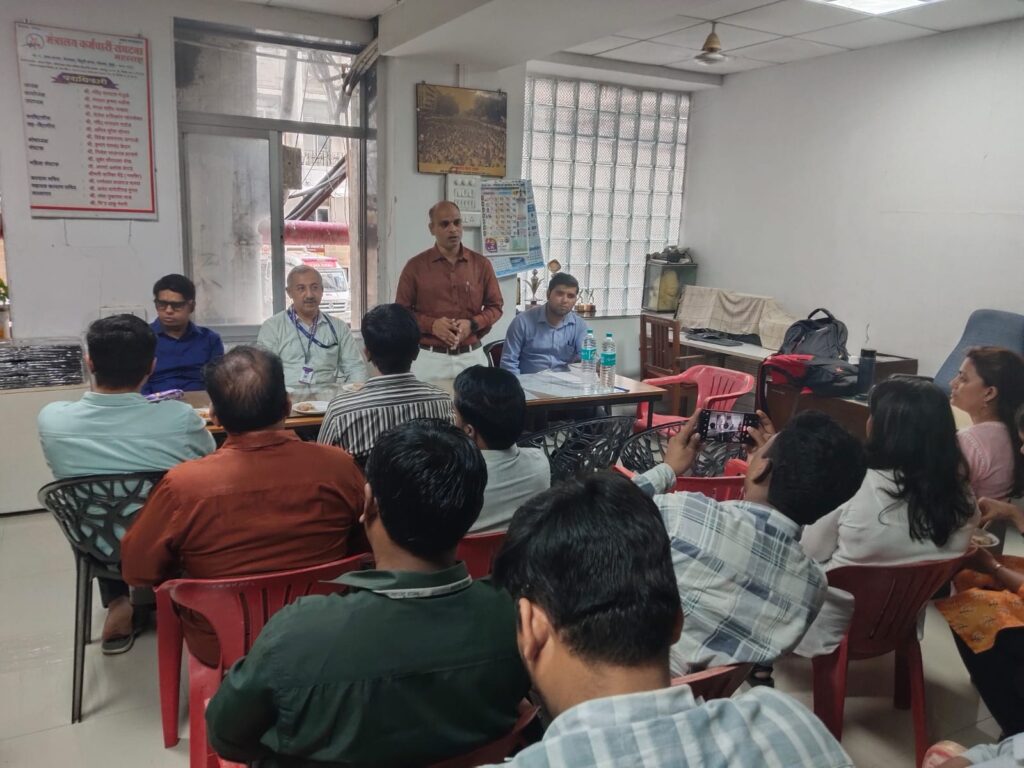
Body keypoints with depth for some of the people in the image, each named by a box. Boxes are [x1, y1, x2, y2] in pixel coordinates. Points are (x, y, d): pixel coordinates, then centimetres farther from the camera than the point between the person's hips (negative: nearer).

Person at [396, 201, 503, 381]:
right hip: (430, 358, -1)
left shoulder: (481, 264, 4)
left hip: (471, 357, 2)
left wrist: (472, 324, -10)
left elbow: (495, 306, 10)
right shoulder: (415, 266, 0)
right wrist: (431, 325, -15)